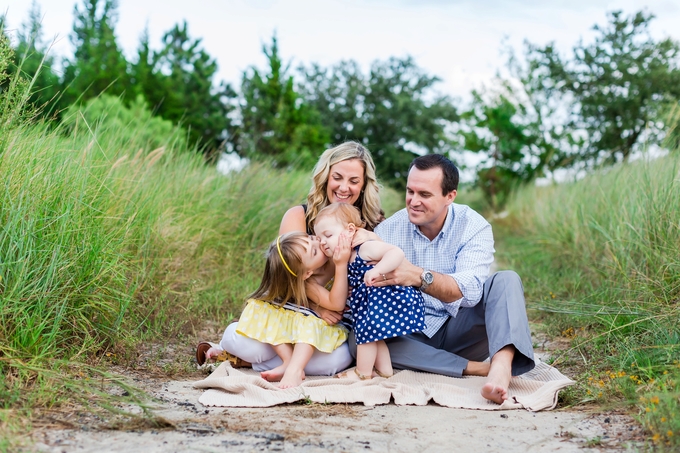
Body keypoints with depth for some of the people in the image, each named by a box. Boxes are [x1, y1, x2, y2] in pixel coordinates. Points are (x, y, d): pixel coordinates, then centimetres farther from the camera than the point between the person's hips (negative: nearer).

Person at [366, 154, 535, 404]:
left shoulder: (473, 227, -9)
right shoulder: (388, 230, -3)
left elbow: (469, 291, -27)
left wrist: (419, 276, -44)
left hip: (459, 332, -1)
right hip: (411, 335, 1)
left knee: (507, 280, -22)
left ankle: (502, 365, -49)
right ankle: (478, 368, -31)